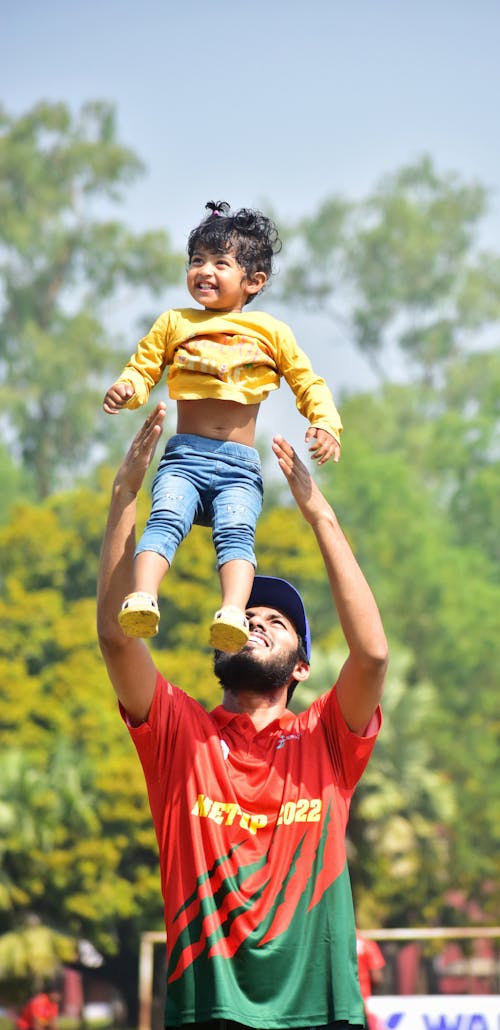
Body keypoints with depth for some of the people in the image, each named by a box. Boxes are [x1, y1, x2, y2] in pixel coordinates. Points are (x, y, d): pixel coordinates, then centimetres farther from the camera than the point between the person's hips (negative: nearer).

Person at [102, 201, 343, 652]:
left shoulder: (270, 332, 14)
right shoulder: (174, 324, 18)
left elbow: (308, 382, 17)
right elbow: (143, 368, 17)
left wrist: (326, 425, -1)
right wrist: (126, 387, -7)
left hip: (239, 466, -1)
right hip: (185, 455, 1)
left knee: (236, 530, -27)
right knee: (165, 519, -27)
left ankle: (232, 614, -45)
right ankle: (142, 599, -44)